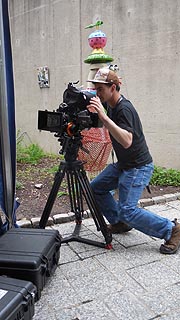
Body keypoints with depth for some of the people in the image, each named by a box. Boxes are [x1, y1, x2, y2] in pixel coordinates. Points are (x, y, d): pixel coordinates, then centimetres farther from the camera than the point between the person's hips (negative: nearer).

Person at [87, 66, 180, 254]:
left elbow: (127, 141, -37)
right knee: (96, 187, 9)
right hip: (122, 164, 9)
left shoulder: (124, 109, -23)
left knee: (127, 210, -15)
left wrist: (104, 118, -42)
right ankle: (120, 223, 23)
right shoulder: (110, 106, 3)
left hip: (138, 167, -9)